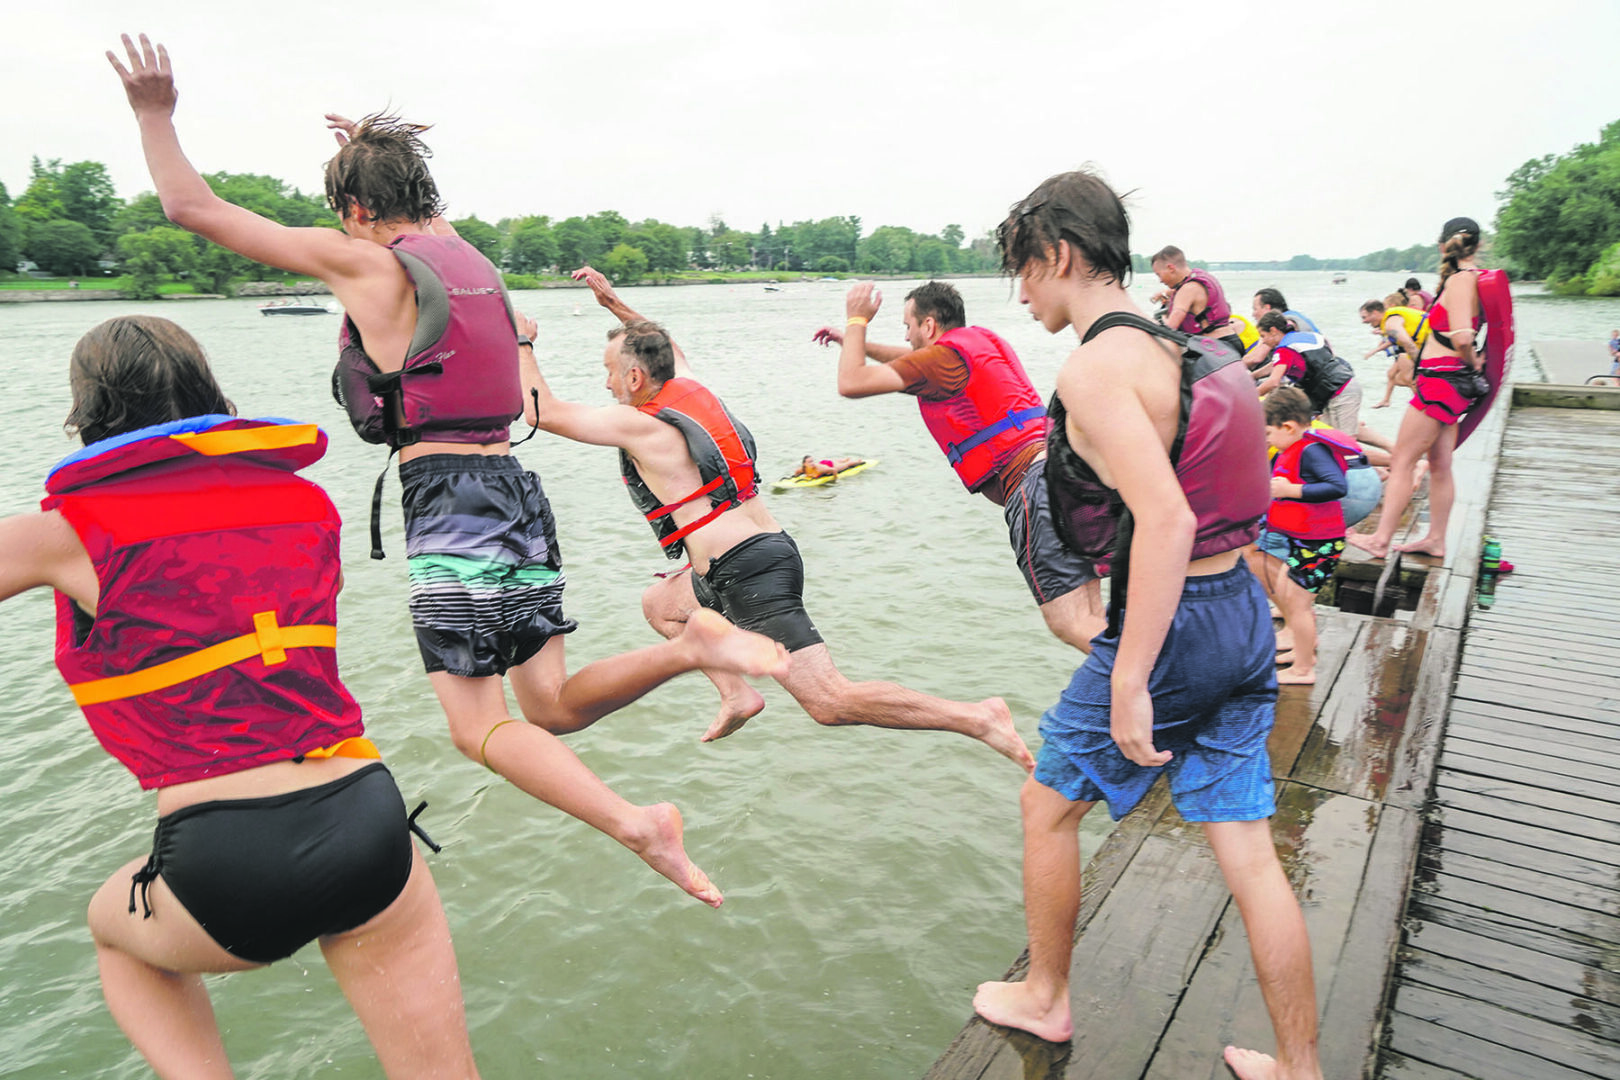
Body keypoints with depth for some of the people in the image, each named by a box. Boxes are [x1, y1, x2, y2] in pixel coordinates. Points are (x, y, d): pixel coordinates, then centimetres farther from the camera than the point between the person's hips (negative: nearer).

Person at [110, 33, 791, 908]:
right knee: (552, 706, 11)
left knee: (479, 725, -1)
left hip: (447, 498, -7)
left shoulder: (363, 261, -2)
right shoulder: (464, 254, 17)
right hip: (517, 488, 7)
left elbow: (193, 208, 4)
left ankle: (635, 824, -19)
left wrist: (153, 113, 17)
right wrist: (379, 152, 53)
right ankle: (689, 646, -12)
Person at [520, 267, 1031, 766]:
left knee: (831, 701, -11)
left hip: (746, 574, -9)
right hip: (773, 549, 9)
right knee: (659, 603, 29)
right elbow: (666, 348, 37)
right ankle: (737, 693, 19)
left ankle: (978, 717, -13)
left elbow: (544, 412, -1)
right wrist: (613, 301, 39)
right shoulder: (690, 389, 14)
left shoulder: (639, 424, -8)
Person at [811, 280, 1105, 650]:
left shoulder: (945, 355, -4)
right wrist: (854, 342, 44)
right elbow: (913, 362, 41)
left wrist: (858, 320, 11)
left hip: (1031, 482, -9)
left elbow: (852, 383, -4)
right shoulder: (981, 339, 23)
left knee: (1072, 625, -13)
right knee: (1089, 619, 10)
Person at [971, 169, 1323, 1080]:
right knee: (1249, 851, 15)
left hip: (1171, 627, -8)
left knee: (1049, 801, 15)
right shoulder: (1179, 349, 11)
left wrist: (1129, 683, -26)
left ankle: (1045, 999, 34)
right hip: (1244, 612, 8)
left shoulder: (1096, 367, -18)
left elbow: (1166, 519, -28)